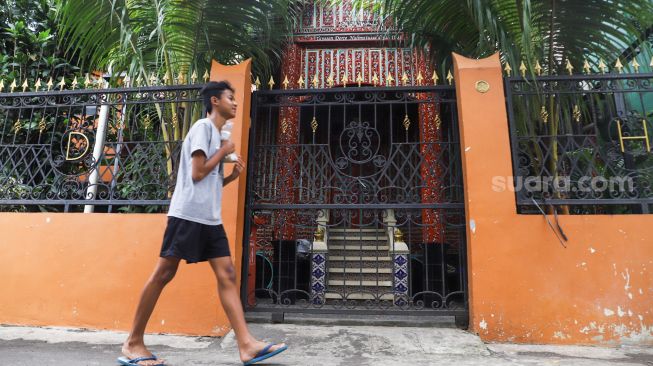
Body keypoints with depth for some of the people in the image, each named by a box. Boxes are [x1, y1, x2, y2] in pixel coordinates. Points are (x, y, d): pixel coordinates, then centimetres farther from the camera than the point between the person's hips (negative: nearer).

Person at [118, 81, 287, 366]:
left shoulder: (216, 134, 23)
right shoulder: (203, 126, -3)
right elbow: (197, 174, -14)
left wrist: (233, 176, 10)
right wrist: (224, 151, -3)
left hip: (210, 219, 9)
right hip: (188, 214, -9)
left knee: (227, 275, -1)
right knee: (163, 274, 0)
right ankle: (133, 342, 15)